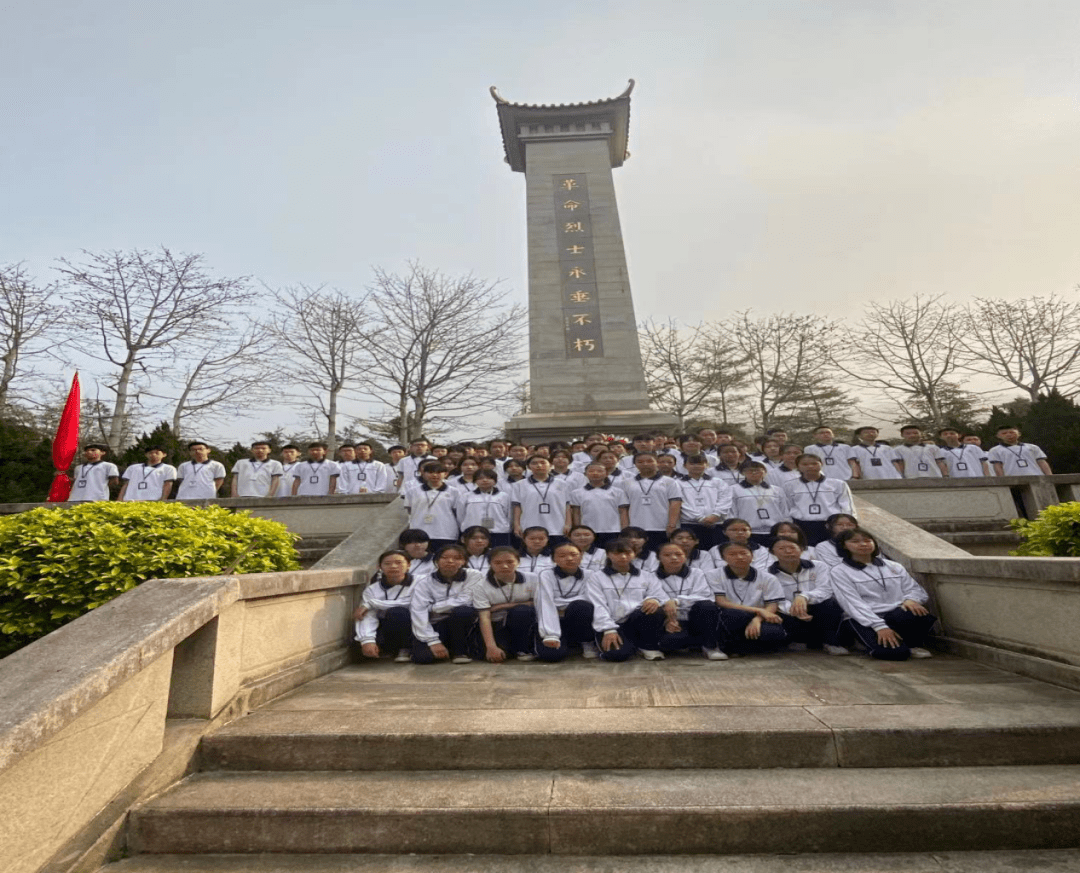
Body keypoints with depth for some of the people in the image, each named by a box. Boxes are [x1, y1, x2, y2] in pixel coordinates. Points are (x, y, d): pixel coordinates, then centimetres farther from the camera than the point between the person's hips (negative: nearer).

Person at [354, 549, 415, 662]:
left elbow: (408, 604, -22)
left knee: (396, 612, -34)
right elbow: (368, 616, -12)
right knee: (361, 648, -25)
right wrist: (367, 640, -32)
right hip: (385, 629, 4)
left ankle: (406, 648, -7)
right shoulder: (372, 588, -1)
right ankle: (395, 649, 8)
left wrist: (371, 603, -15)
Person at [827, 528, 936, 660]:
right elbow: (853, 604, -8)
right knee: (894, 652, -32)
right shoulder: (839, 572, 2)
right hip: (865, 620, -4)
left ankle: (914, 643, 0)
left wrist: (910, 599, -11)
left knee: (918, 614, -31)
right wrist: (880, 627, -19)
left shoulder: (893, 566, 19)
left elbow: (915, 589, 14)